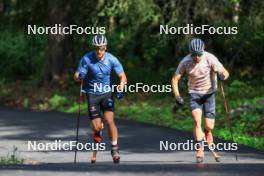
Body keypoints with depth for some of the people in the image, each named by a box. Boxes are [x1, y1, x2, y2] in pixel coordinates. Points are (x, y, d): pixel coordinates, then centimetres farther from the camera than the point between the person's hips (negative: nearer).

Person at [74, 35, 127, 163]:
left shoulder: (111, 59, -11)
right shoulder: (86, 59, -15)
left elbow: (122, 76, -7)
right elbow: (77, 76, -12)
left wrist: (121, 86, -27)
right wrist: (79, 76, -36)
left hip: (107, 93, 0)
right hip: (92, 94, 0)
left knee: (109, 121, -18)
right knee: (97, 127, -6)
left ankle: (114, 148, -3)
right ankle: (97, 133, 31)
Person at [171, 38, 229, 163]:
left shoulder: (210, 59, -20)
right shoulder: (185, 62, -16)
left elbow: (225, 73, -17)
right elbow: (175, 79, -7)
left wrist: (222, 75, -42)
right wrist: (177, 96, -20)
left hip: (209, 93, 0)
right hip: (194, 93, 0)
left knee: (209, 126, -5)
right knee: (197, 120, -20)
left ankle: (207, 133, 33)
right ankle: (200, 150, -13)